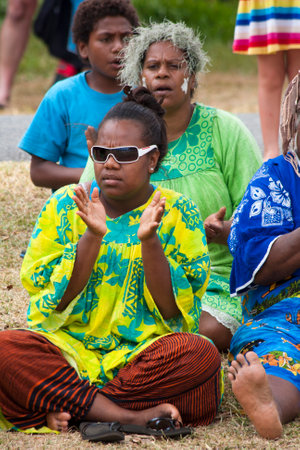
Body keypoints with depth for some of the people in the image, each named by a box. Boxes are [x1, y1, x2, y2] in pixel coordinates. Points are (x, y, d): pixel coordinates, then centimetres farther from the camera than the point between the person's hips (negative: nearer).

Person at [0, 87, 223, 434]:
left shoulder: (178, 213, 2)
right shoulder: (65, 206, 4)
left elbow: (175, 310, -5)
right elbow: (54, 300, -4)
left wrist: (149, 241, -19)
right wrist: (92, 237, -17)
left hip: (144, 350, 0)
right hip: (68, 347, 0)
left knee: (201, 354, -31)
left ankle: (67, 407, -24)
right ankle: (134, 416, -29)